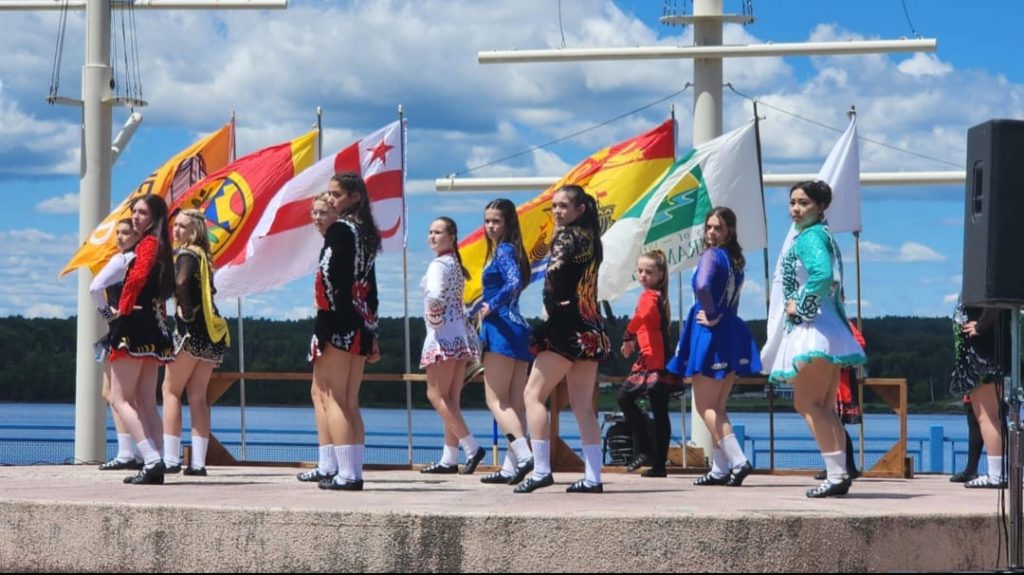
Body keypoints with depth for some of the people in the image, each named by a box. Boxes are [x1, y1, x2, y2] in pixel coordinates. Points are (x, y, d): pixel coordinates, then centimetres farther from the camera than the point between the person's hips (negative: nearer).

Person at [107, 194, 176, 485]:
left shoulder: (148, 243, -9)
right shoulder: (161, 245, 18)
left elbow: (137, 277, -27)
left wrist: (123, 307, -14)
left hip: (135, 323, -10)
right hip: (154, 328, 10)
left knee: (120, 398, -9)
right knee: (146, 402, 10)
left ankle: (152, 460, -20)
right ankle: (156, 464, 5)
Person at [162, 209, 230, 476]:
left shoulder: (187, 254, -7)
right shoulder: (203, 256, 18)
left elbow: (181, 283, -25)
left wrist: (186, 311, -15)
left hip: (192, 331, -8)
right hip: (213, 335, 8)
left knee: (171, 390, 1)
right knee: (197, 396, 8)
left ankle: (170, 458, -4)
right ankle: (198, 461, 3)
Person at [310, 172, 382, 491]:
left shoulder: (339, 229, -11)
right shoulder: (365, 232, 15)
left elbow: (330, 277, -19)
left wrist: (324, 326, -18)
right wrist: (371, 333, 18)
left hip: (338, 322, -9)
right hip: (361, 325, 9)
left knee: (331, 396, -6)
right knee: (350, 403, 12)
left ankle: (345, 473, -12)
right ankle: (354, 472, 10)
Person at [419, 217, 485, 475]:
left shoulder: (439, 264, -11)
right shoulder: (456, 264, 17)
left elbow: (435, 295, -27)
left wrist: (433, 316, -12)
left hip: (443, 335, -9)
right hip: (459, 334, 9)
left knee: (436, 395, -6)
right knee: (450, 399, 8)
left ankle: (471, 446, -14)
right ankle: (449, 459, 9)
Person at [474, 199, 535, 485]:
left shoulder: (504, 250, -8)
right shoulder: (504, 250, 19)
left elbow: (514, 283, -24)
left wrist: (490, 306, -15)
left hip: (502, 330, -10)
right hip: (518, 331, 10)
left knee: (496, 400, -10)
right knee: (514, 404, 6)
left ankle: (523, 454, -24)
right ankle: (511, 466, 7)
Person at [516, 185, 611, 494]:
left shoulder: (568, 235, -9)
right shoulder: (589, 237, 16)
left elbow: (553, 272, -24)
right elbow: (576, 278, 14)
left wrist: (552, 305, -12)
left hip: (568, 328, -8)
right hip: (590, 329, 8)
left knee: (533, 393, -3)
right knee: (583, 405, 8)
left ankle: (541, 469, -10)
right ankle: (593, 477, 4)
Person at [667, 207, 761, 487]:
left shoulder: (711, 255, -11)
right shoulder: (735, 260, 14)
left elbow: (702, 286, -30)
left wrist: (711, 316, -18)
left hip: (710, 331, -8)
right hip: (732, 334, 8)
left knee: (706, 407, -4)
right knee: (717, 408, 13)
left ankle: (738, 461, -17)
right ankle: (719, 469, 12)